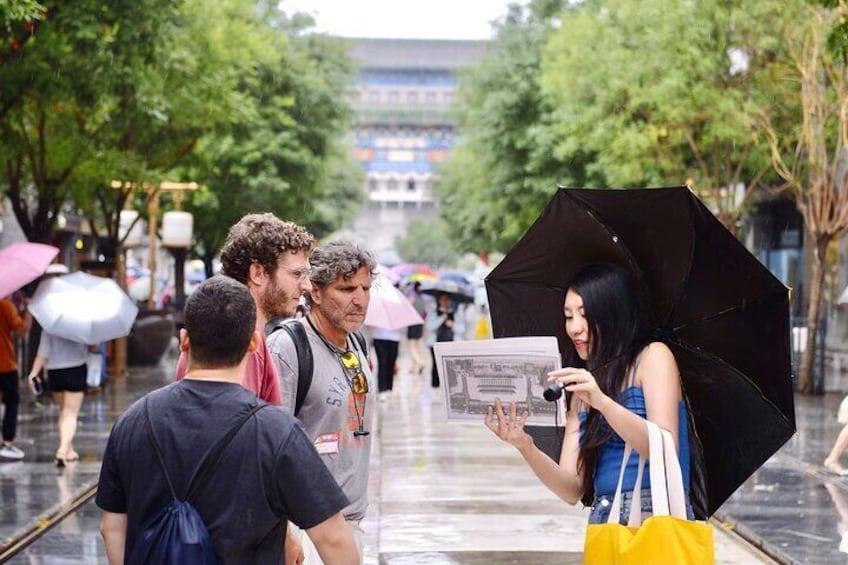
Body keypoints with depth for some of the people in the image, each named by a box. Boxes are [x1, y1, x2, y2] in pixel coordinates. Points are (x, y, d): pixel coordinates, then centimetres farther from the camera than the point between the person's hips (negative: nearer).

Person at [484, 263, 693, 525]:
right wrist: (526, 447, -9)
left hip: (658, 520, -5)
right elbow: (573, 490, 8)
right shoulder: (581, 392, 18)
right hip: (602, 523, 5)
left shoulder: (653, 356, 3)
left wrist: (603, 402, -23)